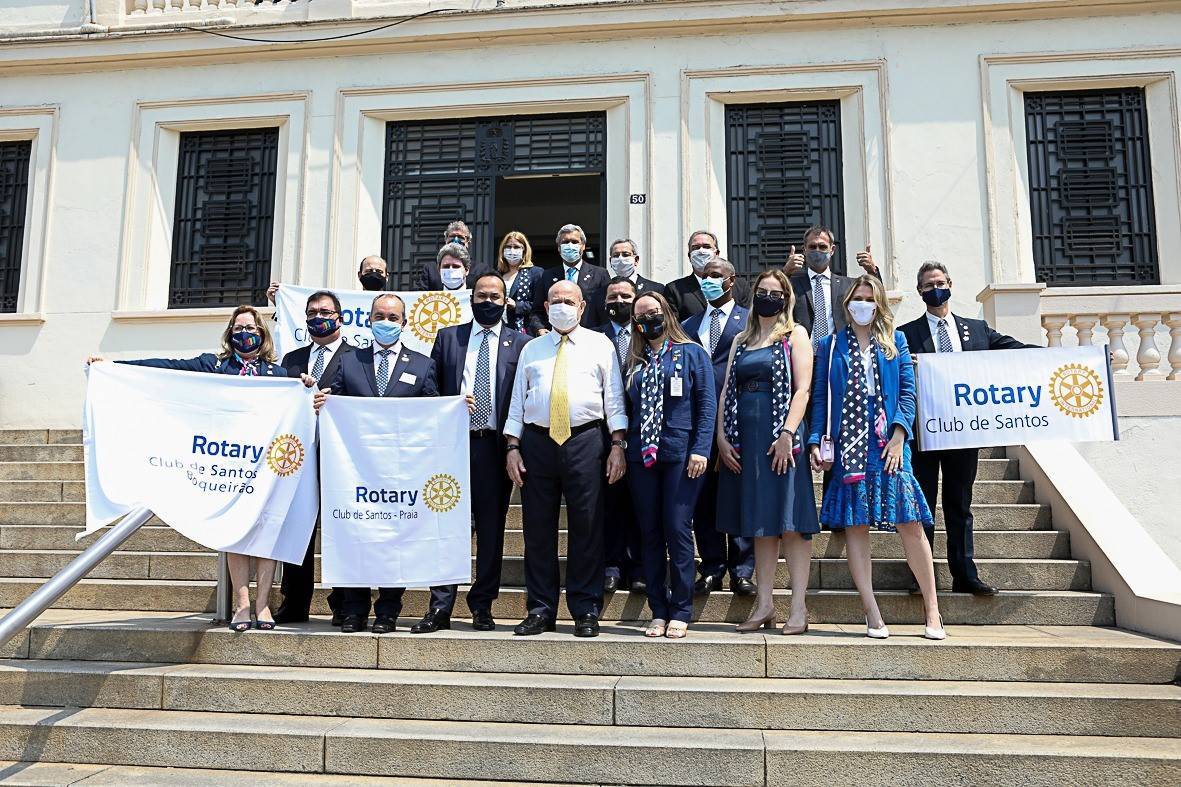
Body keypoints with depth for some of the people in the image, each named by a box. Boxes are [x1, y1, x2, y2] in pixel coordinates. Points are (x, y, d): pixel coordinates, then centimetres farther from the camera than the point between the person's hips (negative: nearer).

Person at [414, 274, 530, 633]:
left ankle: (482, 606, 16)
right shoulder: (447, 337, 14)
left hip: (495, 445, 0)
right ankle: (440, 607, 7)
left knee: (491, 529, 5)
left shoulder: (520, 343, 9)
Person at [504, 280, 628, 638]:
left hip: (584, 440, -2)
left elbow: (614, 397, 5)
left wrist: (617, 445, -5)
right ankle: (540, 609, 15)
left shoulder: (600, 345, 10)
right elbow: (517, 401, 13)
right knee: (537, 528, 4)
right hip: (537, 442, 2)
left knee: (586, 528, 0)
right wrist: (513, 447, 3)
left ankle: (586, 612, 10)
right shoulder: (531, 349, 17)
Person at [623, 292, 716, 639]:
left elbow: (707, 403, -2)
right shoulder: (634, 361, 15)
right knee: (650, 534, 6)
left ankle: (680, 612, 7)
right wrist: (623, 450, 3)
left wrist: (700, 450, -12)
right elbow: (627, 408, 14)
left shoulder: (691, 353, 4)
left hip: (680, 454, -4)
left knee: (677, 531, -4)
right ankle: (658, 612, 14)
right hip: (641, 456, 4)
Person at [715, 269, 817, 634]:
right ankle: (764, 604, 13)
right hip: (745, 437, 5)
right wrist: (721, 436, 1)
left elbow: (802, 388, -6)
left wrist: (787, 434, -17)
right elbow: (727, 390, 12)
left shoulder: (795, 334, 5)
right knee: (760, 521, 7)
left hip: (780, 434, -5)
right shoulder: (741, 340, 18)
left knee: (790, 519, -5)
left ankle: (799, 607, 0)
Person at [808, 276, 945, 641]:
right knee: (854, 525, -1)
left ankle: (932, 611, 7)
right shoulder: (830, 346, 12)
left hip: (887, 443, 0)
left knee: (910, 524, -4)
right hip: (847, 444, 1)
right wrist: (816, 441, -4)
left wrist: (899, 434, -7)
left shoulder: (895, 341, 13)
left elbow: (907, 390, 6)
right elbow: (820, 398, 8)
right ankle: (872, 613, 5)